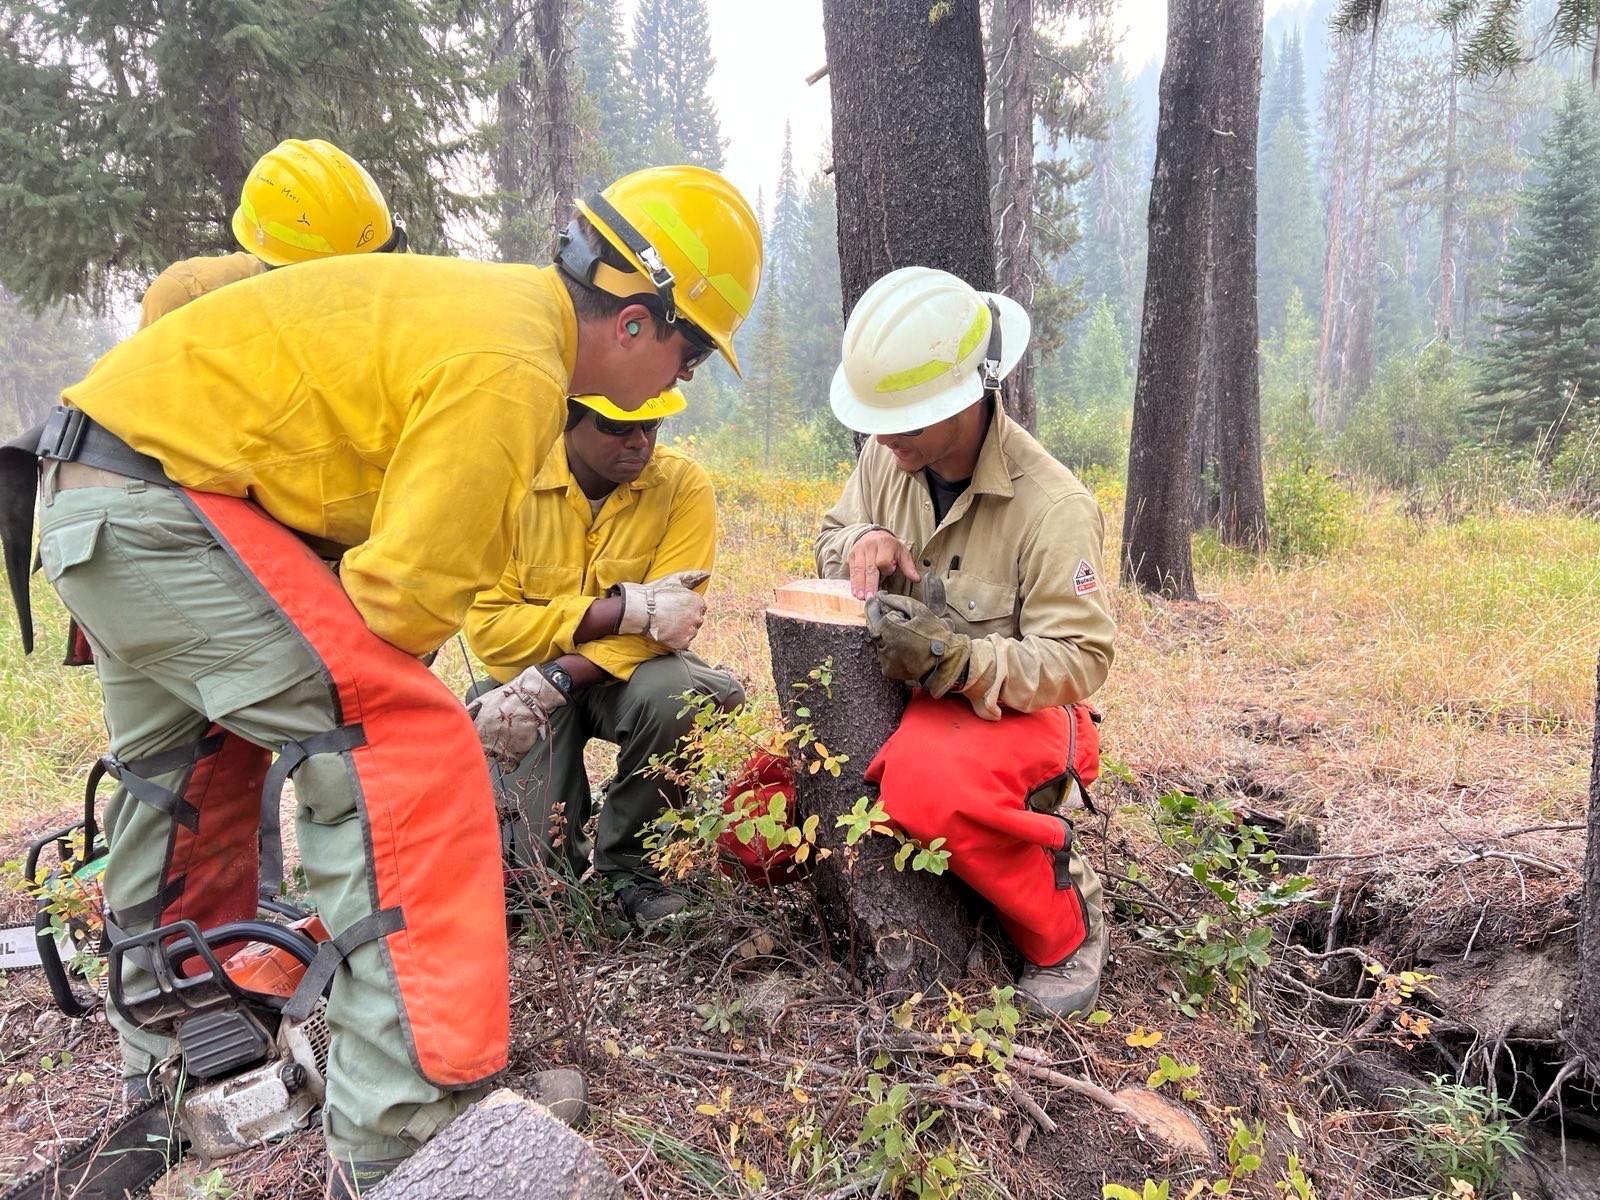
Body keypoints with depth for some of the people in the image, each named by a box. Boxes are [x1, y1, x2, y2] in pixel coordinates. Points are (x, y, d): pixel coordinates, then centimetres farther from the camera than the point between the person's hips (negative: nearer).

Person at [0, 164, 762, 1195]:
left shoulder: (493, 302, 11)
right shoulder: (513, 369, -20)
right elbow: (407, 592, -21)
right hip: (160, 502, -11)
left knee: (182, 773, 25)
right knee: (400, 753, -16)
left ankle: (168, 1056, 47)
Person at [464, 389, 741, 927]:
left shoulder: (683, 485, -13)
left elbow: (665, 623, -20)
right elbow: (487, 625, -19)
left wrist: (561, 677, -32)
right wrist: (621, 610, -28)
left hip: (629, 674, 1)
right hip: (531, 677, 0)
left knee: (674, 691, -36)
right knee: (545, 870, -16)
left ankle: (626, 866, -10)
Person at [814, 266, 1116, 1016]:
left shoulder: (1052, 505, -22)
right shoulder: (885, 455, -4)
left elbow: (1079, 660, -21)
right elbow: (830, 538, 12)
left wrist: (951, 658, -36)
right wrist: (860, 542, -14)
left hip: (1005, 713, -6)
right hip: (885, 700, 7)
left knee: (930, 785, -42)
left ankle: (1064, 921, -14)